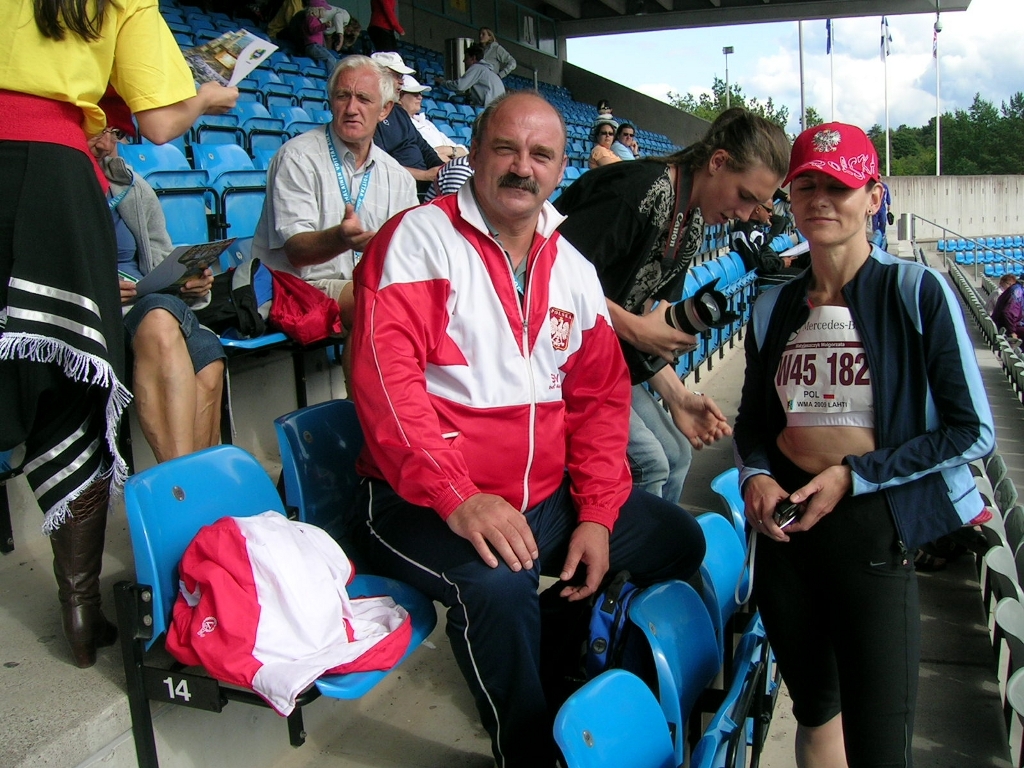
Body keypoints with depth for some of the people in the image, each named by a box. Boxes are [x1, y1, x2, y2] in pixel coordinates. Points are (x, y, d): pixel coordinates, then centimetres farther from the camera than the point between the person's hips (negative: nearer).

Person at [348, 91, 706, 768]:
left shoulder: (573, 268, 11)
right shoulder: (418, 238, -8)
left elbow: (601, 396, 10)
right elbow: (386, 379, -19)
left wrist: (597, 514, -1)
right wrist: (456, 497, -29)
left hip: (547, 496, 7)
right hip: (424, 502, -6)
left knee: (679, 541, 7)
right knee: (499, 583, -33)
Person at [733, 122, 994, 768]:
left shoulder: (917, 292, -5)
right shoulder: (774, 307, 8)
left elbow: (973, 431, -7)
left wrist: (854, 475, -13)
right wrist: (755, 475, -4)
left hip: (873, 527, -4)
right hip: (784, 521, 5)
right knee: (812, 707, 22)